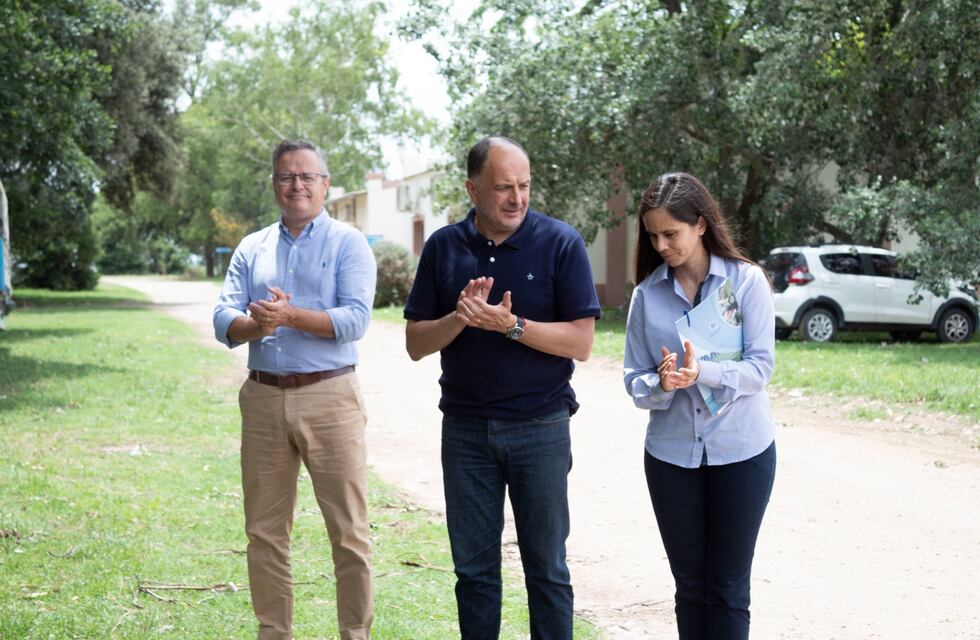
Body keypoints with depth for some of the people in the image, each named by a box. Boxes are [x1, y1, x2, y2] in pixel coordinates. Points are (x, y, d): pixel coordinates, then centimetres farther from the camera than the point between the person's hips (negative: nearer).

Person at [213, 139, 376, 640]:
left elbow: (355, 319, -11)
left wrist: (290, 316, -21)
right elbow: (224, 321, 4)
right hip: (263, 397, 4)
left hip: (329, 397, -4)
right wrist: (255, 325, -18)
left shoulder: (348, 244, 2)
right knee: (264, 531, 9)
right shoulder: (251, 249, 14)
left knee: (348, 529, -2)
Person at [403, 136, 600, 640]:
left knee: (546, 568, 6)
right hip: (465, 427, 3)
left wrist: (510, 325, -22)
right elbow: (415, 343, 2)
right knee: (473, 570, 9)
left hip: (540, 426, -2)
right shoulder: (443, 247, 3)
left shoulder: (561, 243, -6)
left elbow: (580, 342, -10)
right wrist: (459, 319, -17)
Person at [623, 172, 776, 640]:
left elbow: (760, 366, -13)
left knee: (728, 588, 5)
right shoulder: (647, 293, 1)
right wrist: (660, 384, -23)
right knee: (689, 586, 11)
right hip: (671, 455, 3)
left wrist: (702, 373, -29)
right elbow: (634, 379, 0)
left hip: (741, 451, -2)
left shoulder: (747, 281, -7)